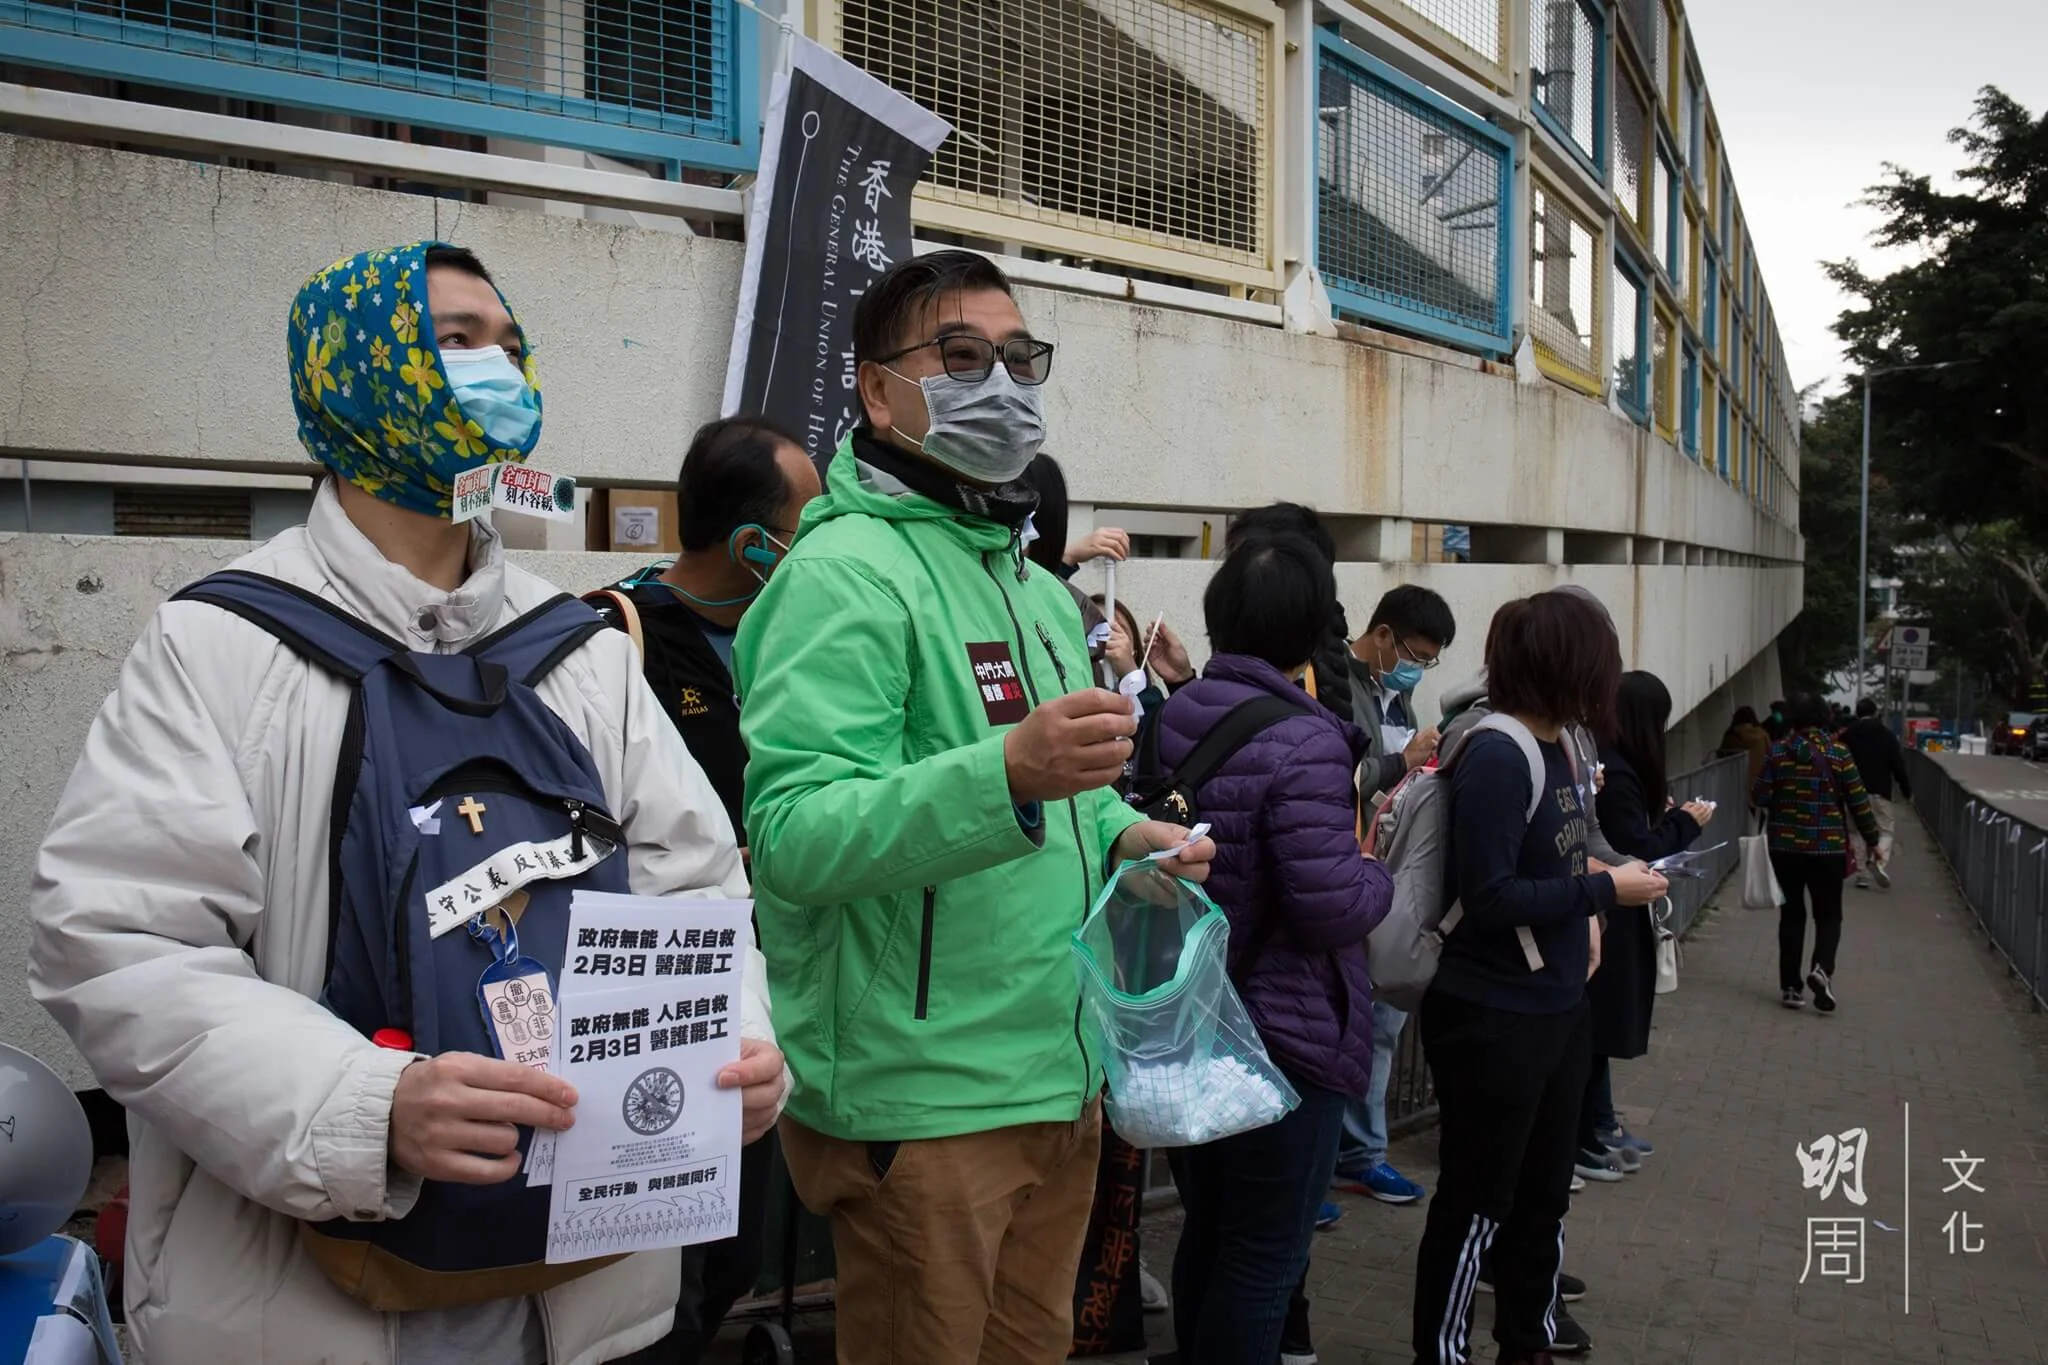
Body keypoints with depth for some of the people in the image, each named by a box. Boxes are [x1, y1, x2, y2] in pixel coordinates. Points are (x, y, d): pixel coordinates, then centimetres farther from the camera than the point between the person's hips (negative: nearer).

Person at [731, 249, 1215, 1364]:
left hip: (1060, 1077, 9)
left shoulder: (1040, 590, 15)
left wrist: (1122, 833, 6)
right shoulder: (846, 571, -15)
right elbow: (792, 835, -26)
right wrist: (1006, 773, -39)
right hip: (920, 1099, -8)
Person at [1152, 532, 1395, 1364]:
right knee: (1263, 1259, 7)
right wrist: (1378, 871, -5)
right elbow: (1332, 911, -25)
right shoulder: (1303, 744, -22)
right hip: (1283, 1039, -7)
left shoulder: (1169, 722, 1)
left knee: (1206, 1235, 22)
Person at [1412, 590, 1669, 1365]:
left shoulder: (1558, 746, 4)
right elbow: (1489, 898, -23)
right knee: (1477, 1205, 6)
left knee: (1544, 1193, 21)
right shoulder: (1497, 756, -21)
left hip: (1560, 1007, 9)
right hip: (1495, 1019, -8)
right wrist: (1606, 890, -17)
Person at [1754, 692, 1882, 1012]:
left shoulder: (1778, 752, -5)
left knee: (1792, 913, 10)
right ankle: (1821, 968, -13)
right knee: (1828, 914, 11)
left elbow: (1760, 798, -5)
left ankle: (1791, 986, 10)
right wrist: (1871, 839, 8)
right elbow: (1858, 801, -3)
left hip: (1785, 846, 1)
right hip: (1828, 847, -1)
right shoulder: (1838, 753, -6)